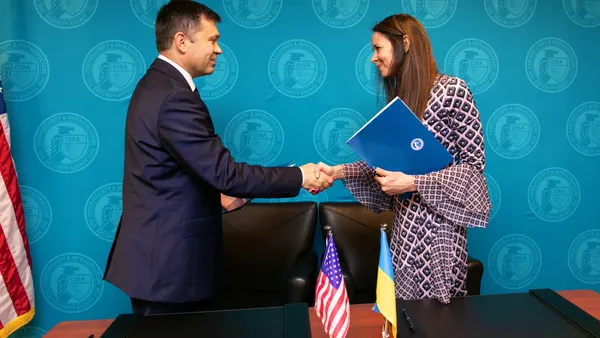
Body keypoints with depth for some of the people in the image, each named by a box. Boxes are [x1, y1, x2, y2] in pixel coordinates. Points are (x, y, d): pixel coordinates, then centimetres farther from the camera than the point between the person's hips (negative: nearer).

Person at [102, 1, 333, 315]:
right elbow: (224, 171, -26)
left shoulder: (157, 84, 11)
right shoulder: (172, 97, -23)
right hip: (168, 260, -10)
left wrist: (215, 195, 10)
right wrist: (299, 176, -18)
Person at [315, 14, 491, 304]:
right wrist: (338, 171, -1)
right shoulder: (400, 97, 10)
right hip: (405, 218, 7)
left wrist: (413, 183, -21)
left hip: (436, 220, -6)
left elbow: (473, 165, -13)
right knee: (405, 304, 15)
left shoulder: (452, 90, -13)